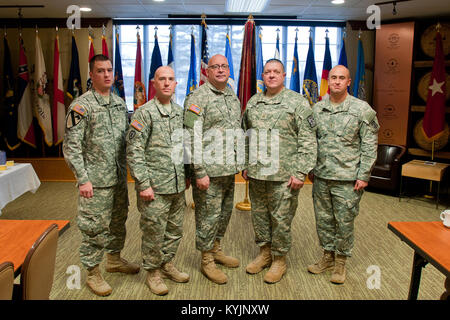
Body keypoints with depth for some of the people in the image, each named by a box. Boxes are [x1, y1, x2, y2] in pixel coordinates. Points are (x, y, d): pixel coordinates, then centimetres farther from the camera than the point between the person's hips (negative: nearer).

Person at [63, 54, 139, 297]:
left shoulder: (120, 103, 9)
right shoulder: (81, 105, -9)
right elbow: (71, 147, -12)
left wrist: (127, 169, 11)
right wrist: (83, 179, -16)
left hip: (119, 178, 6)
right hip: (95, 181, -6)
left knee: (118, 221, 18)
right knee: (94, 227, 4)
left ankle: (114, 259, 38)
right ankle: (93, 273, 20)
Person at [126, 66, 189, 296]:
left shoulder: (179, 112, 10)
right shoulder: (144, 113, -9)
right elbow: (134, 152, -13)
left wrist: (186, 175, 15)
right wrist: (144, 184, -16)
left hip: (177, 186, 6)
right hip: (155, 188, -6)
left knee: (175, 229, 16)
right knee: (154, 232, 5)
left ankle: (167, 264, 36)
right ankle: (153, 272, 24)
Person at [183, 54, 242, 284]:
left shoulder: (233, 97, 14)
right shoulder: (198, 98, -10)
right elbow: (193, 137, -16)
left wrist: (242, 162, 17)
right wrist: (199, 172, -20)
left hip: (230, 169, 8)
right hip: (209, 170, -8)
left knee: (225, 211, 18)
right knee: (208, 214, 2)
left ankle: (216, 248, 37)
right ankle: (207, 260, 18)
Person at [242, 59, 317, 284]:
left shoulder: (297, 102, -4)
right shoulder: (253, 102, 12)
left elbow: (308, 141, -8)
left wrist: (300, 172, -13)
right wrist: (244, 164, 13)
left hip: (283, 176, -5)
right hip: (256, 173, 5)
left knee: (281, 219, 4)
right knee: (259, 215, 15)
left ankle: (280, 259, 23)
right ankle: (264, 253, 34)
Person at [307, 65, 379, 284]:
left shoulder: (362, 109, -4)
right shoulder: (317, 109, 8)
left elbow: (369, 146, -4)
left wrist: (363, 175, -9)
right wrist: (311, 169, 10)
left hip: (347, 178, -4)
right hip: (321, 176, 4)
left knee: (344, 222, 5)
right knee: (323, 219, 13)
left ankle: (340, 260, 24)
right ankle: (328, 255, 31)